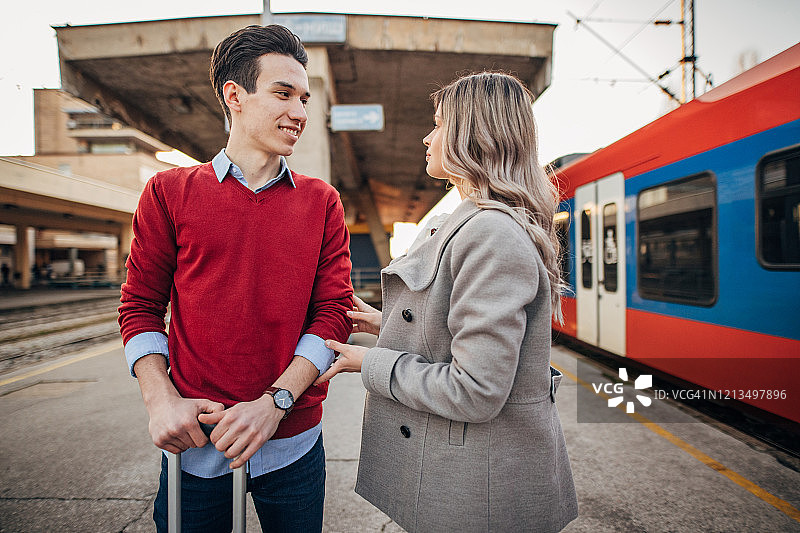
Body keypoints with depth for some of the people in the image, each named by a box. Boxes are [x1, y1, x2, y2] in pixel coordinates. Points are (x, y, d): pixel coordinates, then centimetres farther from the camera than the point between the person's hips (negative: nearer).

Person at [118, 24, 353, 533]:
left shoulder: (322, 202, 2)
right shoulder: (170, 192, 1)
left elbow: (335, 312, -4)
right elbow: (141, 307, 4)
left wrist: (274, 401, -15)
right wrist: (162, 399, -10)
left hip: (292, 443, 1)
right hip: (194, 442, 0)